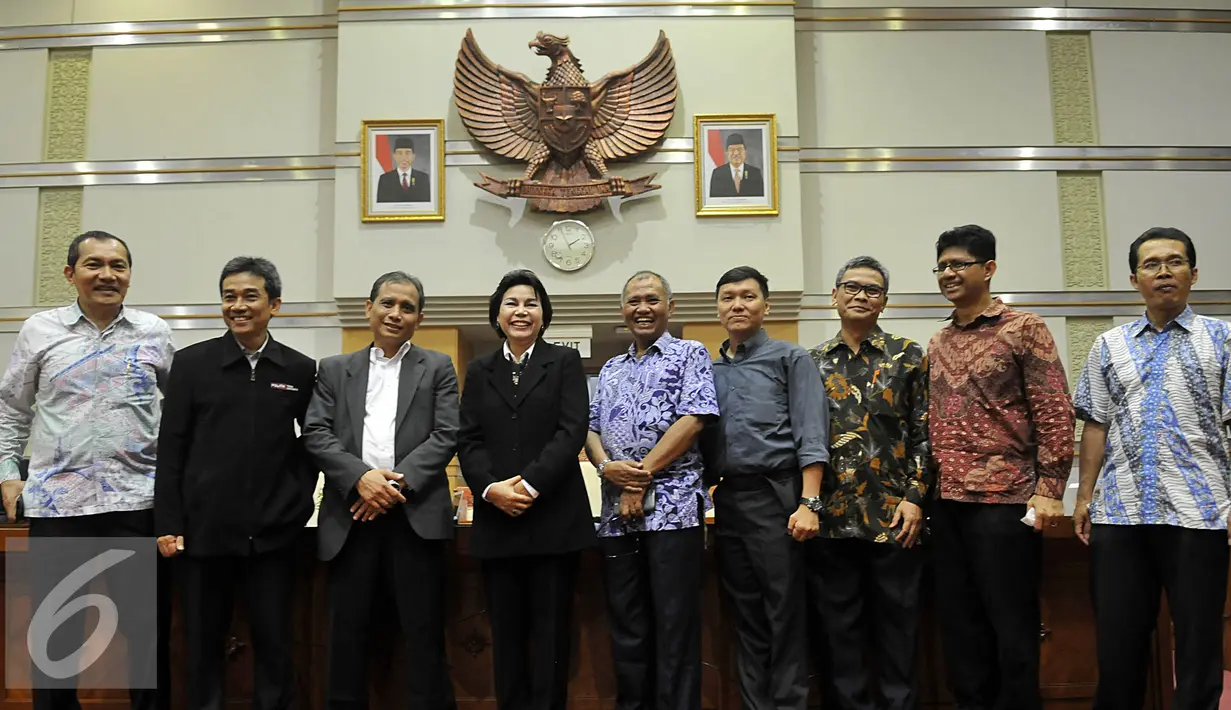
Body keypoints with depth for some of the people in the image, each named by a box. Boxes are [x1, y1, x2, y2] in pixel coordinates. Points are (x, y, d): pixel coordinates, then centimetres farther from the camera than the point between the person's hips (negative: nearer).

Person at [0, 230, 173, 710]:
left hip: (137, 501, 0)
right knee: (55, 633, 10)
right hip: (57, 501, 1)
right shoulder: (39, 331, 5)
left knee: (148, 627, 6)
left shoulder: (153, 332, 5)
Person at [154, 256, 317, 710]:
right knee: (203, 643, 11)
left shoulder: (300, 370, 3)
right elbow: (171, 448, 0)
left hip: (272, 532, 1)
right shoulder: (192, 363, 1)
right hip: (205, 528, 0)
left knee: (274, 643, 8)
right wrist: (168, 523, -5)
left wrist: (300, 496, 1)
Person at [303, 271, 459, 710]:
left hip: (415, 515, -1)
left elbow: (446, 436, -1)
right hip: (351, 516, 2)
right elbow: (315, 435, 3)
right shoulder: (334, 370, 14)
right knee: (348, 629, 8)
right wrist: (361, 477, -13)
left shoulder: (438, 368, 10)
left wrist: (398, 480, -14)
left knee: (424, 631, 3)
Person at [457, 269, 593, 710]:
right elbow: (468, 440, 6)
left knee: (551, 628, 2)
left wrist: (530, 484, -16)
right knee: (506, 630, 7)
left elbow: (572, 432, -6)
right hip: (496, 519, 3)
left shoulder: (565, 363, 5)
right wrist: (490, 488, -12)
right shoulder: (479, 371, 14)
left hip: (553, 517, -2)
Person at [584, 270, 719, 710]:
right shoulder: (610, 370, 21)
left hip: (672, 505, -5)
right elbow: (590, 427, 16)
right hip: (617, 510, 5)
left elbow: (693, 418, -9)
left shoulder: (690, 354, 4)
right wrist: (607, 466, -7)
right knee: (626, 625, 10)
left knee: (675, 624, -2)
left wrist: (642, 477, -11)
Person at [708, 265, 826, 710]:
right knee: (746, 618, 12)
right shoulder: (709, 370, 15)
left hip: (775, 496, -5)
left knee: (786, 616, 0)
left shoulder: (790, 359, 1)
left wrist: (808, 503, -17)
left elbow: (810, 435, -7)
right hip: (727, 500, 5)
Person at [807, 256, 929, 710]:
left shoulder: (908, 356, 4)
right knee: (840, 626, 9)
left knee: (896, 624, 6)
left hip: (893, 516, -2)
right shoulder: (813, 361, 10)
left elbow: (924, 432, 1)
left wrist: (915, 497, -8)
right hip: (830, 517, 2)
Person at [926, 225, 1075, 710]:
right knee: (960, 625, 11)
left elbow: (1055, 413, -7)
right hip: (947, 504, 6)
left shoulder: (1023, 329, -1)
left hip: (1003, 499, -5)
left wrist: (1049, 489, -14)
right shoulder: (937, 344, 15)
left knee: (1011, 626, 2)